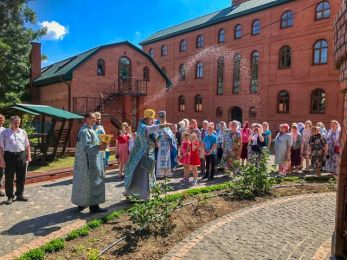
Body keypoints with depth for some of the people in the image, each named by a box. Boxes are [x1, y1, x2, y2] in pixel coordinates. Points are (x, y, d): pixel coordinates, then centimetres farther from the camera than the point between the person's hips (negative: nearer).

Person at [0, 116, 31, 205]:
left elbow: (27, 145, 14)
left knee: (21, 177, 9)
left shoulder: (23, 132, 9)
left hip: (21, 155, 3)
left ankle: (20, 195, 23)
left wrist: (28, 156, 8)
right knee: (9, 178, 3)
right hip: (9, 156, -3)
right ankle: (10, 197, 15)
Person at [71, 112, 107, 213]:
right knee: (92, 182, -5)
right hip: (89, 161, -11)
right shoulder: (85, 131, -17)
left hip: (89, 160, 11)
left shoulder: (89, 130, 15)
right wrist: (99, 147, -31)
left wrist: (100, 144, 11)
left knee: (83, 182, 15)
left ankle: (81, 203, 26)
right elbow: (86, 147, -25)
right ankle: (93, 206, 2)